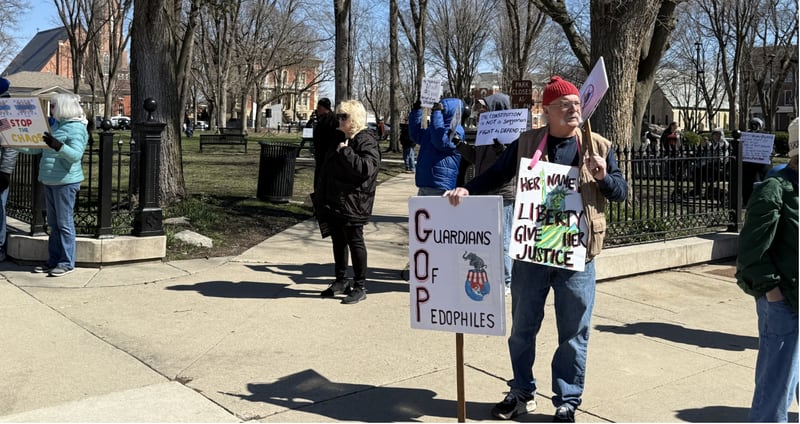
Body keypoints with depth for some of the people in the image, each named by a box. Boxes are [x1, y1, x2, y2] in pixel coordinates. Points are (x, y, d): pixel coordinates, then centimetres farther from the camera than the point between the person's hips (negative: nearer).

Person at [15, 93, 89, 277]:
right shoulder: (56, 125, 17)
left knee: (64, 223, -5)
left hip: (66, 181, -9)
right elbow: (35, 148, 22)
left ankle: (67, 263, 1)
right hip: (50, 181, 9)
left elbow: (76, 155, -22)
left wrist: (58, 146, -37)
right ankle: (54, 260, 19)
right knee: (53, 223, 12)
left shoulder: (76, 128, -10)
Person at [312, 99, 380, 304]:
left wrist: (345, 153, -22)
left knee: (355, 241, -1)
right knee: (338, 241, 14)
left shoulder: (366, 141, -11)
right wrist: (320, 196, 20)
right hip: (334, 201, 9)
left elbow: (366, 168, -27)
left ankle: (360, 287, 9)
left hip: (352, 203, -9)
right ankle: (341, 281, 26)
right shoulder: (341, 139, 16)